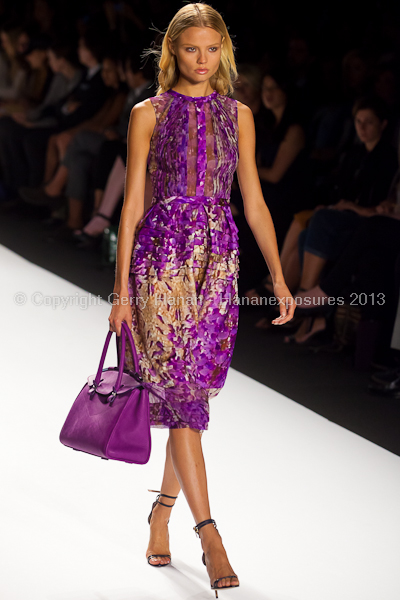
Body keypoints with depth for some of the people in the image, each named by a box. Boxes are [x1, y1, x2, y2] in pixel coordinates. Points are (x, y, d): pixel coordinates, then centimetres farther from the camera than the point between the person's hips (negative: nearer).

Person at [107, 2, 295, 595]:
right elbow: (133, 202, 1)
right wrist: (122, 288, -3)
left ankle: (162, 510, 25)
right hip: (162, 255, -3)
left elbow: (254, 201, 12)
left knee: (191, 392, 7)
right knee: (182, 392, -10)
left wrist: (278, 276, 5)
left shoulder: (237, 114, 11)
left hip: (219, 260, 3)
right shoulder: (149, 113, 3)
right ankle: (209, 533, -12)